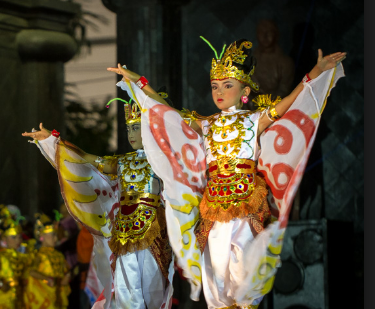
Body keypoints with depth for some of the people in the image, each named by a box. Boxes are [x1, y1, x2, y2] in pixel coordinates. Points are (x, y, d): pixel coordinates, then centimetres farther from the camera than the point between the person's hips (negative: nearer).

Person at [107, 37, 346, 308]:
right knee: (217, 260, 1)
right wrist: (139, 82, 14)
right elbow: (166, 111, 15)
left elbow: (290, 103, -7)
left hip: (248, 202, -3)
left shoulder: (255, 121, 4)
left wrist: (316, 72, -19)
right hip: (214, 202, 3)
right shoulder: (206, 125, 13)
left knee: (245, 263, -5)